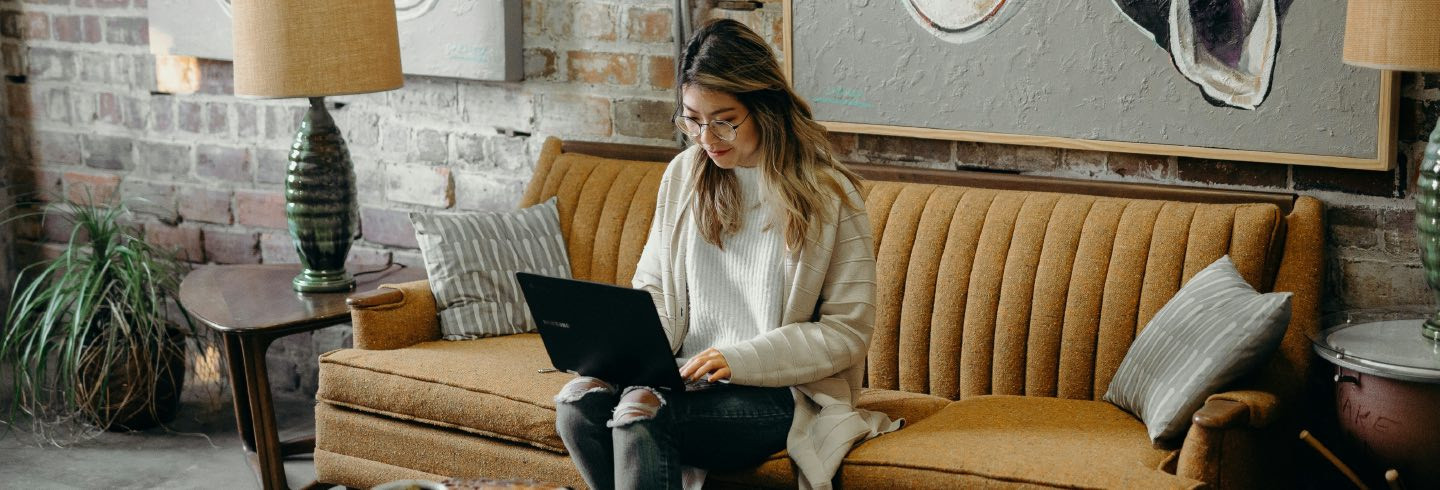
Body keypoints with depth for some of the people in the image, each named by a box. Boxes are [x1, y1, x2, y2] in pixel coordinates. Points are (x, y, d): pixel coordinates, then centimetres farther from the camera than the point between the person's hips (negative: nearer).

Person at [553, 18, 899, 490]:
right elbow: (652, 285, 18)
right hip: (686, 375, 5)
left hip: (779, 393, -5)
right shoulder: (684, 174, 9)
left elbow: (848, 331, -7)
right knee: (578, 399, -24)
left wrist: (741, 359, -18)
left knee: (641, 410, -31)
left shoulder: (828, 194, -6)